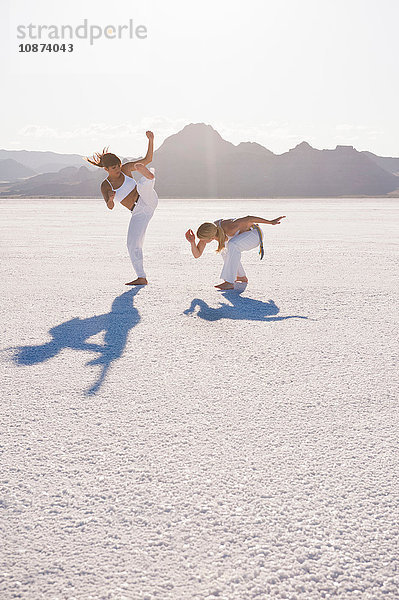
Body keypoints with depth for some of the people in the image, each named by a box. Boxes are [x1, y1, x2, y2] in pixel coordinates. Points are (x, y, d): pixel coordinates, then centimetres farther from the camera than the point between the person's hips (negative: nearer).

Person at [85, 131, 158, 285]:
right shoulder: (105, 186, -2)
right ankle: (141, 278, 2)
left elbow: (148, 159, 4)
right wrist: (110, 199, -42)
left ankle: (149, 176, -70)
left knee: (142, 184, -33)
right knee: (133, 245, -6)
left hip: (148, 201, -1)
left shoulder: (125, 169, 1)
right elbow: (110, 206, -18)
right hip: (138, 213, 2)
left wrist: (151, 140, -9)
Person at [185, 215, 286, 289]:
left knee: (232, 245, -30)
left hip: (256, 233, -8)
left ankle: (229, 282, -27)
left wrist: (270, 222, -14)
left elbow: (248, 219, -23)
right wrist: (192, 242, -31)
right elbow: (197, 254, -12)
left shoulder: (229, 229, -36)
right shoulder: (207, 232, -17)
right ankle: (242, 277, 23)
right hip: (244, 234, 8)